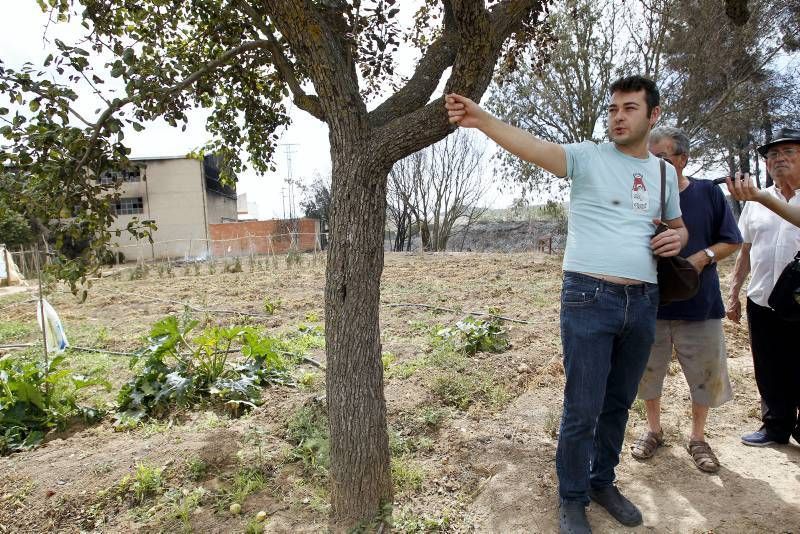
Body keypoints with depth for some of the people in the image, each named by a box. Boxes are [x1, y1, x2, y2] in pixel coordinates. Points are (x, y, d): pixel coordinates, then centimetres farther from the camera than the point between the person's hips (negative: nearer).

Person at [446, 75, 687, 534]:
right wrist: (481, 119, -36)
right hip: (589, 299, -5)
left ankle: (603, 481, 38)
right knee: (583, 410, 0)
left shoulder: (664, 172, 13)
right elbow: (533, 147, -20)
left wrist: (678, 238, 2)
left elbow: (678, 224, 27)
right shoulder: (588, 156, -3)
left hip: (643, 303, 5)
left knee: (619, 404, 17)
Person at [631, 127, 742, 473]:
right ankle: (654, 430, 35)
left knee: (706, 376, 11)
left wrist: (703, 256, -16)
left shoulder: (708, 193, -2)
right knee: (648, 374, 13)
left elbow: (731, 241, 2)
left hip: (699, 306, 0)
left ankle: (698, 438, 33)